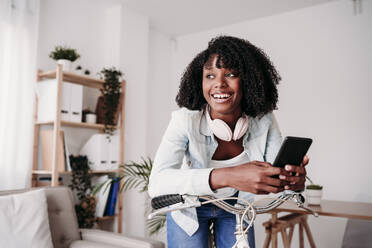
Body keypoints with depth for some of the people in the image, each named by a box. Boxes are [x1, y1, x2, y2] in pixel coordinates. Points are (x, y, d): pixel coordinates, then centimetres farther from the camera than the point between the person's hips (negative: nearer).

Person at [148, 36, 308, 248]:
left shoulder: (264, 121, -20)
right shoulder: (186, 120, -30)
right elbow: (157, 184, -42)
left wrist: (294, 177, -42)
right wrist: (227, 176, -56)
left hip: (235, 207, 3)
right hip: (190, 208, -2)